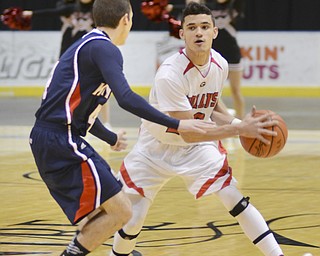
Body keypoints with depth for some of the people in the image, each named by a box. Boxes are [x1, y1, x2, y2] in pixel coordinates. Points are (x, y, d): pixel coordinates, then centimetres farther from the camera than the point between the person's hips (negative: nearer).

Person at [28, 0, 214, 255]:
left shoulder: (86, 46, 20)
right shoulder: (104, 48, -10)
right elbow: (126, 98, -25)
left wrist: (111, 138, 47)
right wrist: (176, 124, -24)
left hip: (49, 140, 10)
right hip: (61, 141, -10)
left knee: (108, 206, 20)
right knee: (120, 210, -10)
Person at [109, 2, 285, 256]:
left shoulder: (220, 65, -10)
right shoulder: (170, 74, -31)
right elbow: (188, 132, -31)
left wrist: (238, 122, -12)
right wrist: (239, 129, -36)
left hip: (198, 148, 4)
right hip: (156, 149, -4)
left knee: (235, 200, -15)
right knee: (131, 221, -3)